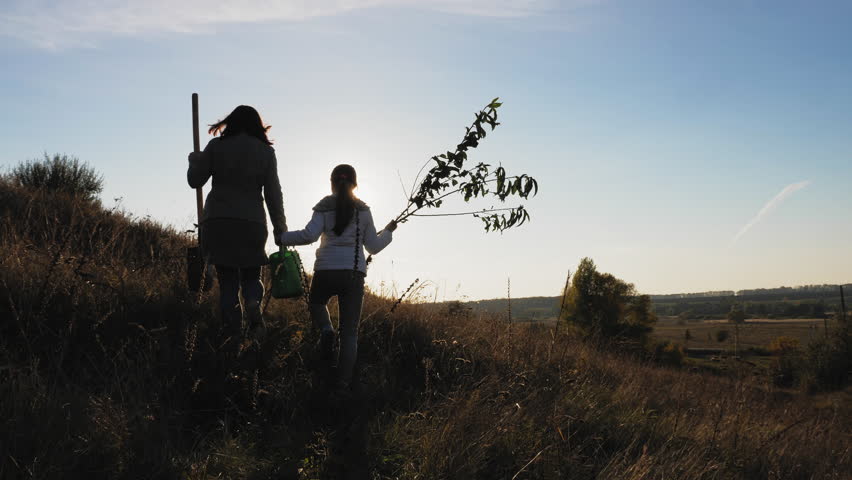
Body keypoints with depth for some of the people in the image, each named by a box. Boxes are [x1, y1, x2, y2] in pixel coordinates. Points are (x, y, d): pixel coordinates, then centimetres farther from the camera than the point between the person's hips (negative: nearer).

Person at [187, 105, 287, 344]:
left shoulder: (216, 146, 4)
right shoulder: (266, 151, 6)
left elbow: (195, 180, 10)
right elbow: (273, 194, 4)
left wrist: (195, 160, 31)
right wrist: (280, 230, 7)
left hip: (216, 222, 0)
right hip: (251, 224, 0)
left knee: (227, 280, 7)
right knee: (251, 276, 14)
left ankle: (232, 330, -4)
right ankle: (253, 305, -18)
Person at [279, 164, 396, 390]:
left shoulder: (324, 207, 4)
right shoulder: (363, 210, 10)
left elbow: (309, 235, -10)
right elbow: (373, 247, 12)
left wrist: (281, 237, 3)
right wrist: (388, 231, 29)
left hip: (326, 270, -1)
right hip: (355, 274, 1)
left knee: (316, 303, 31)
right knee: (350, 332, 5)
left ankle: (326, 329, 0)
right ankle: (343, 382, -2)